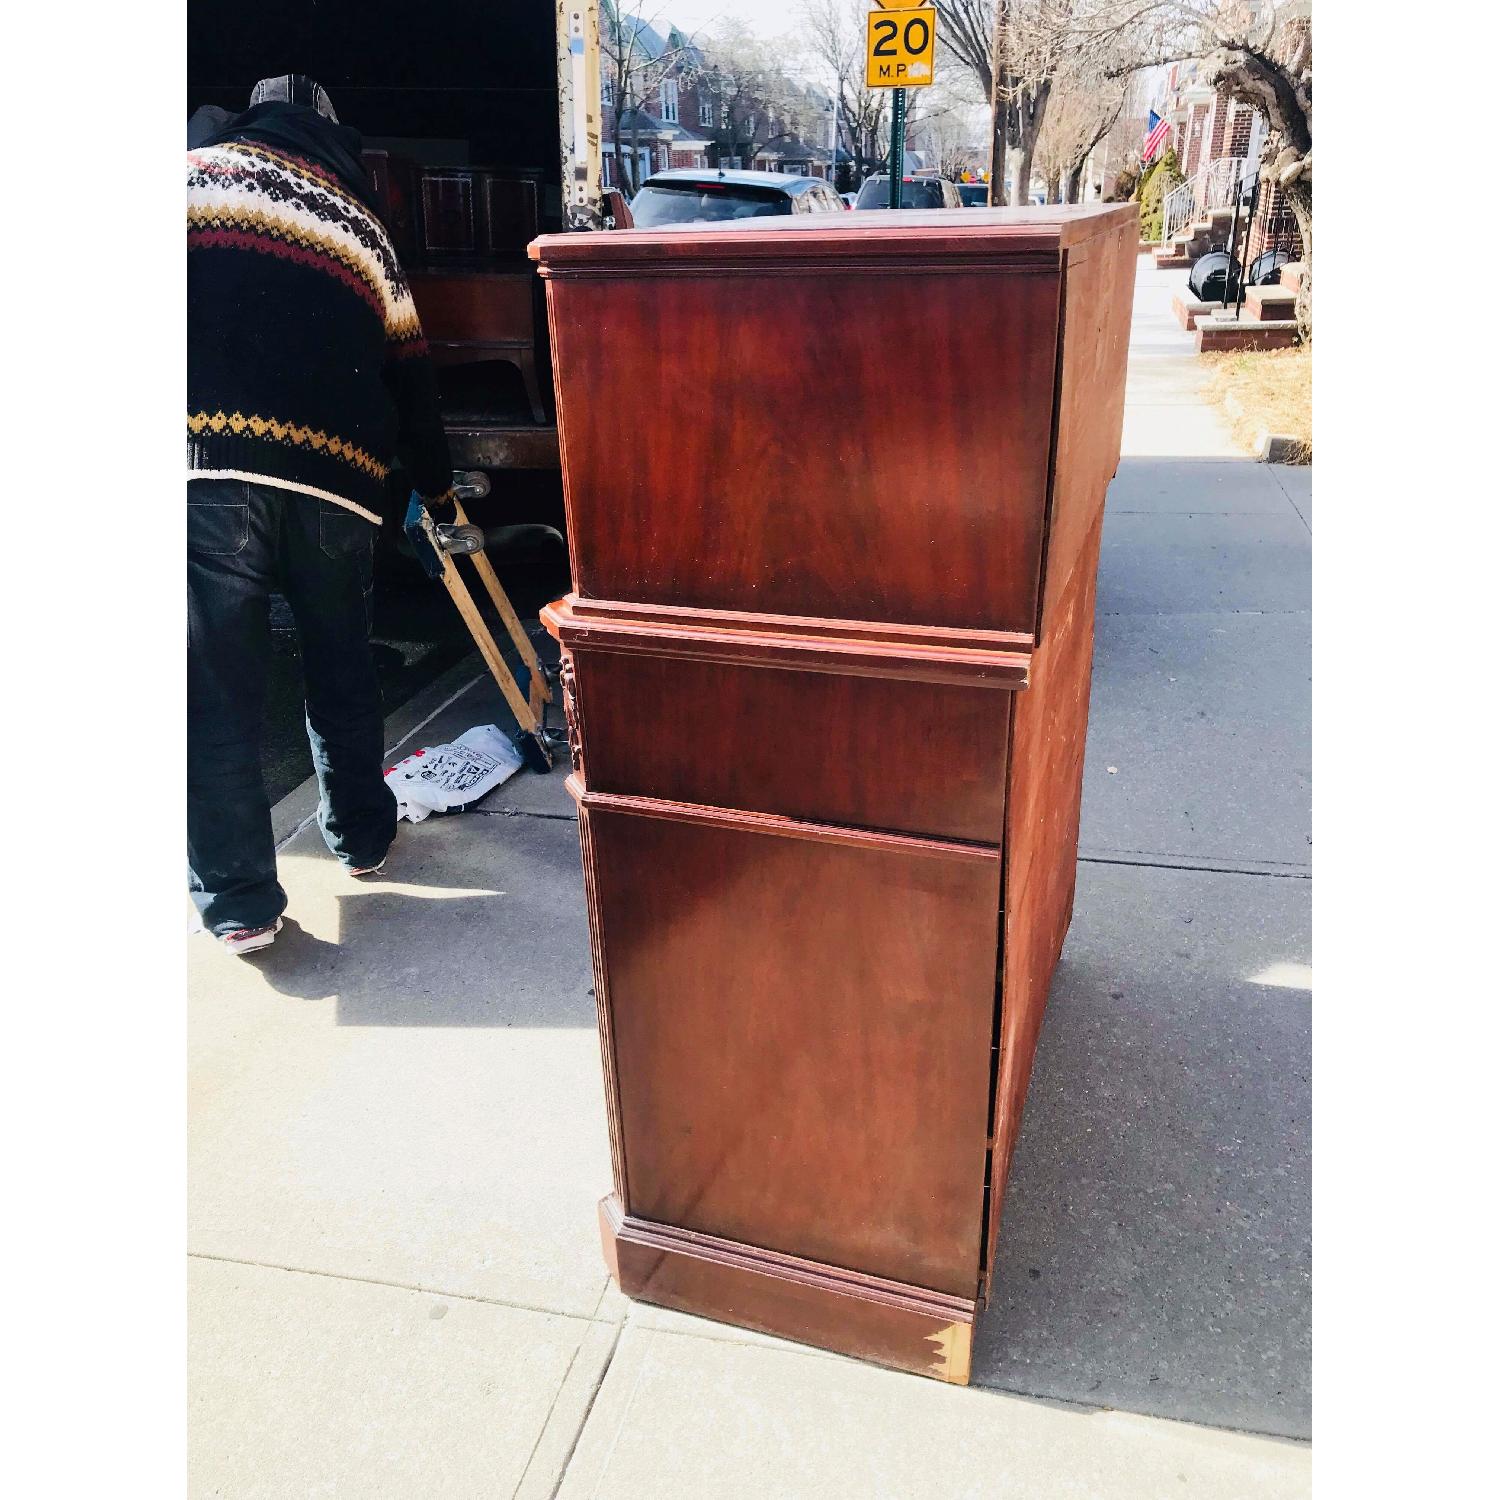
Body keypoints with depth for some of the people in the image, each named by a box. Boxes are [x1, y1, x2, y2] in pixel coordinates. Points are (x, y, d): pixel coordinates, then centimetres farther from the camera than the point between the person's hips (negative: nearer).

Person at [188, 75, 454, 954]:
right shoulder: (362, 223, 23)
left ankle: (241, 902, 7)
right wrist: (435, 482, 38)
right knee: (342, 670, 20)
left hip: (208, 466, -3)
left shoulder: (199, 173, 14)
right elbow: (410, 375, 26)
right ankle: (361, 835, 33)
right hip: (336, 480, 3)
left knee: (218, 692, 2)